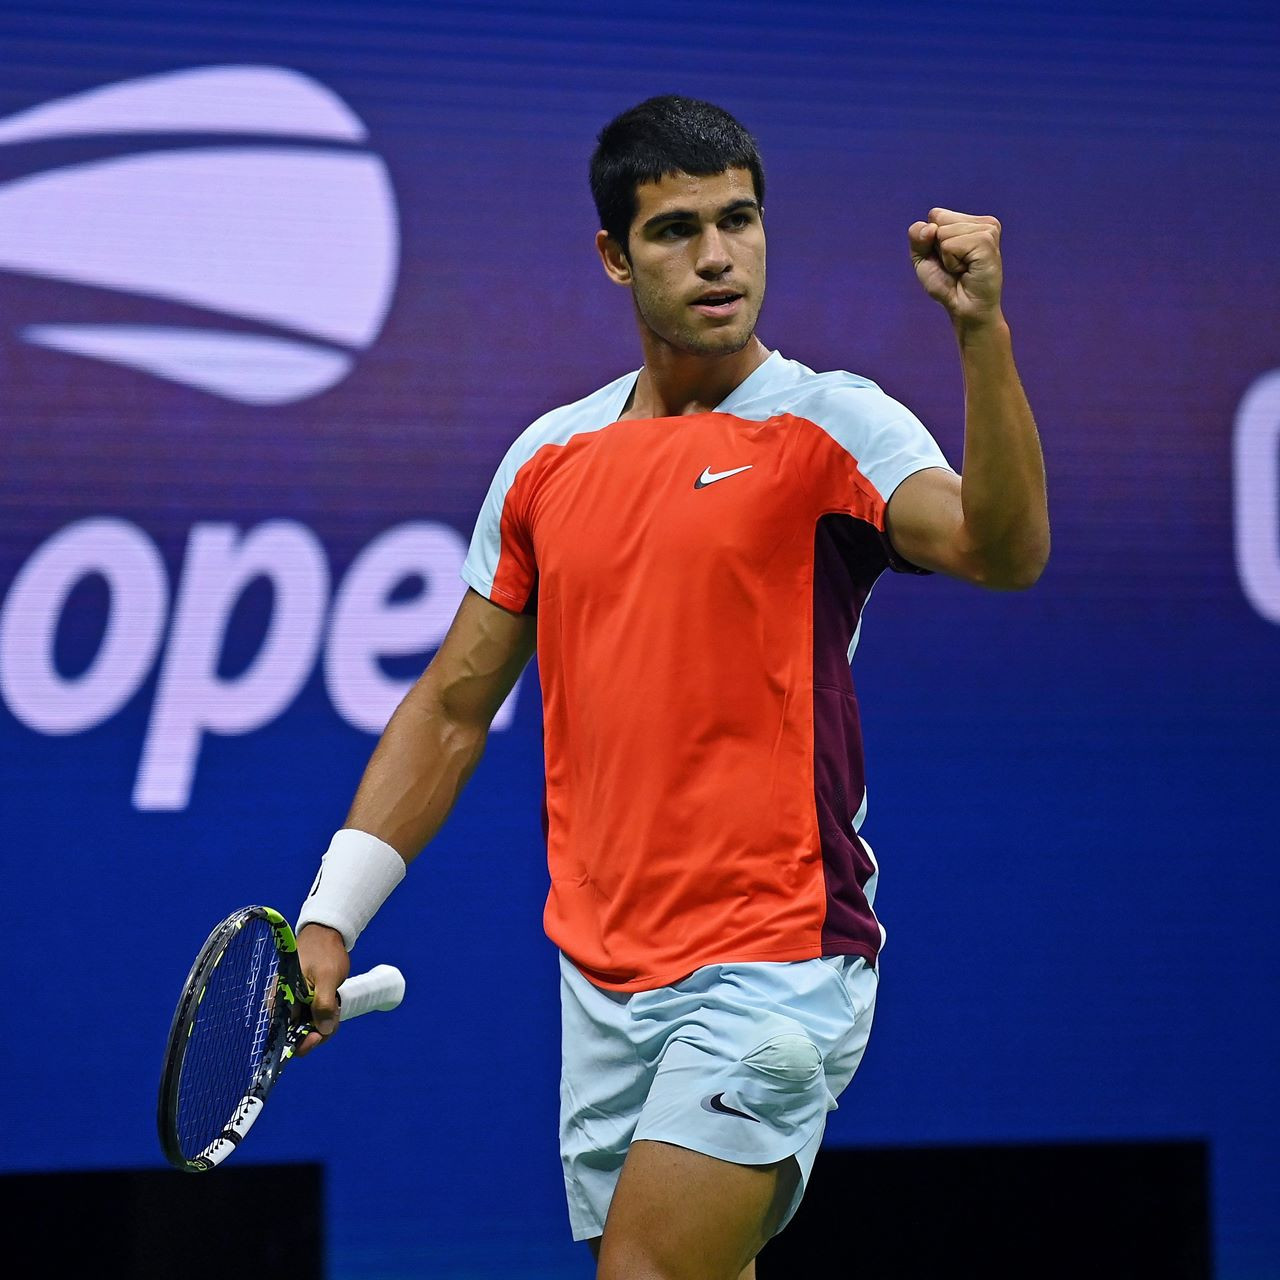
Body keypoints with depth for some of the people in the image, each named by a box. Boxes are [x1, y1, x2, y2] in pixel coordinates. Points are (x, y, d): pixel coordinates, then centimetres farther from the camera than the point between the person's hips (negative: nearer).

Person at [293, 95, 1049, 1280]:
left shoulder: (829, 426, -5)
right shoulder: (547, 458, 11)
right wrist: (330, 916, 12)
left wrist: (981, 331, -37)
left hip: (769, 970, -6)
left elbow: (1003, 552, -24)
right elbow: (452, 706, 17)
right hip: (601, 982, 6)